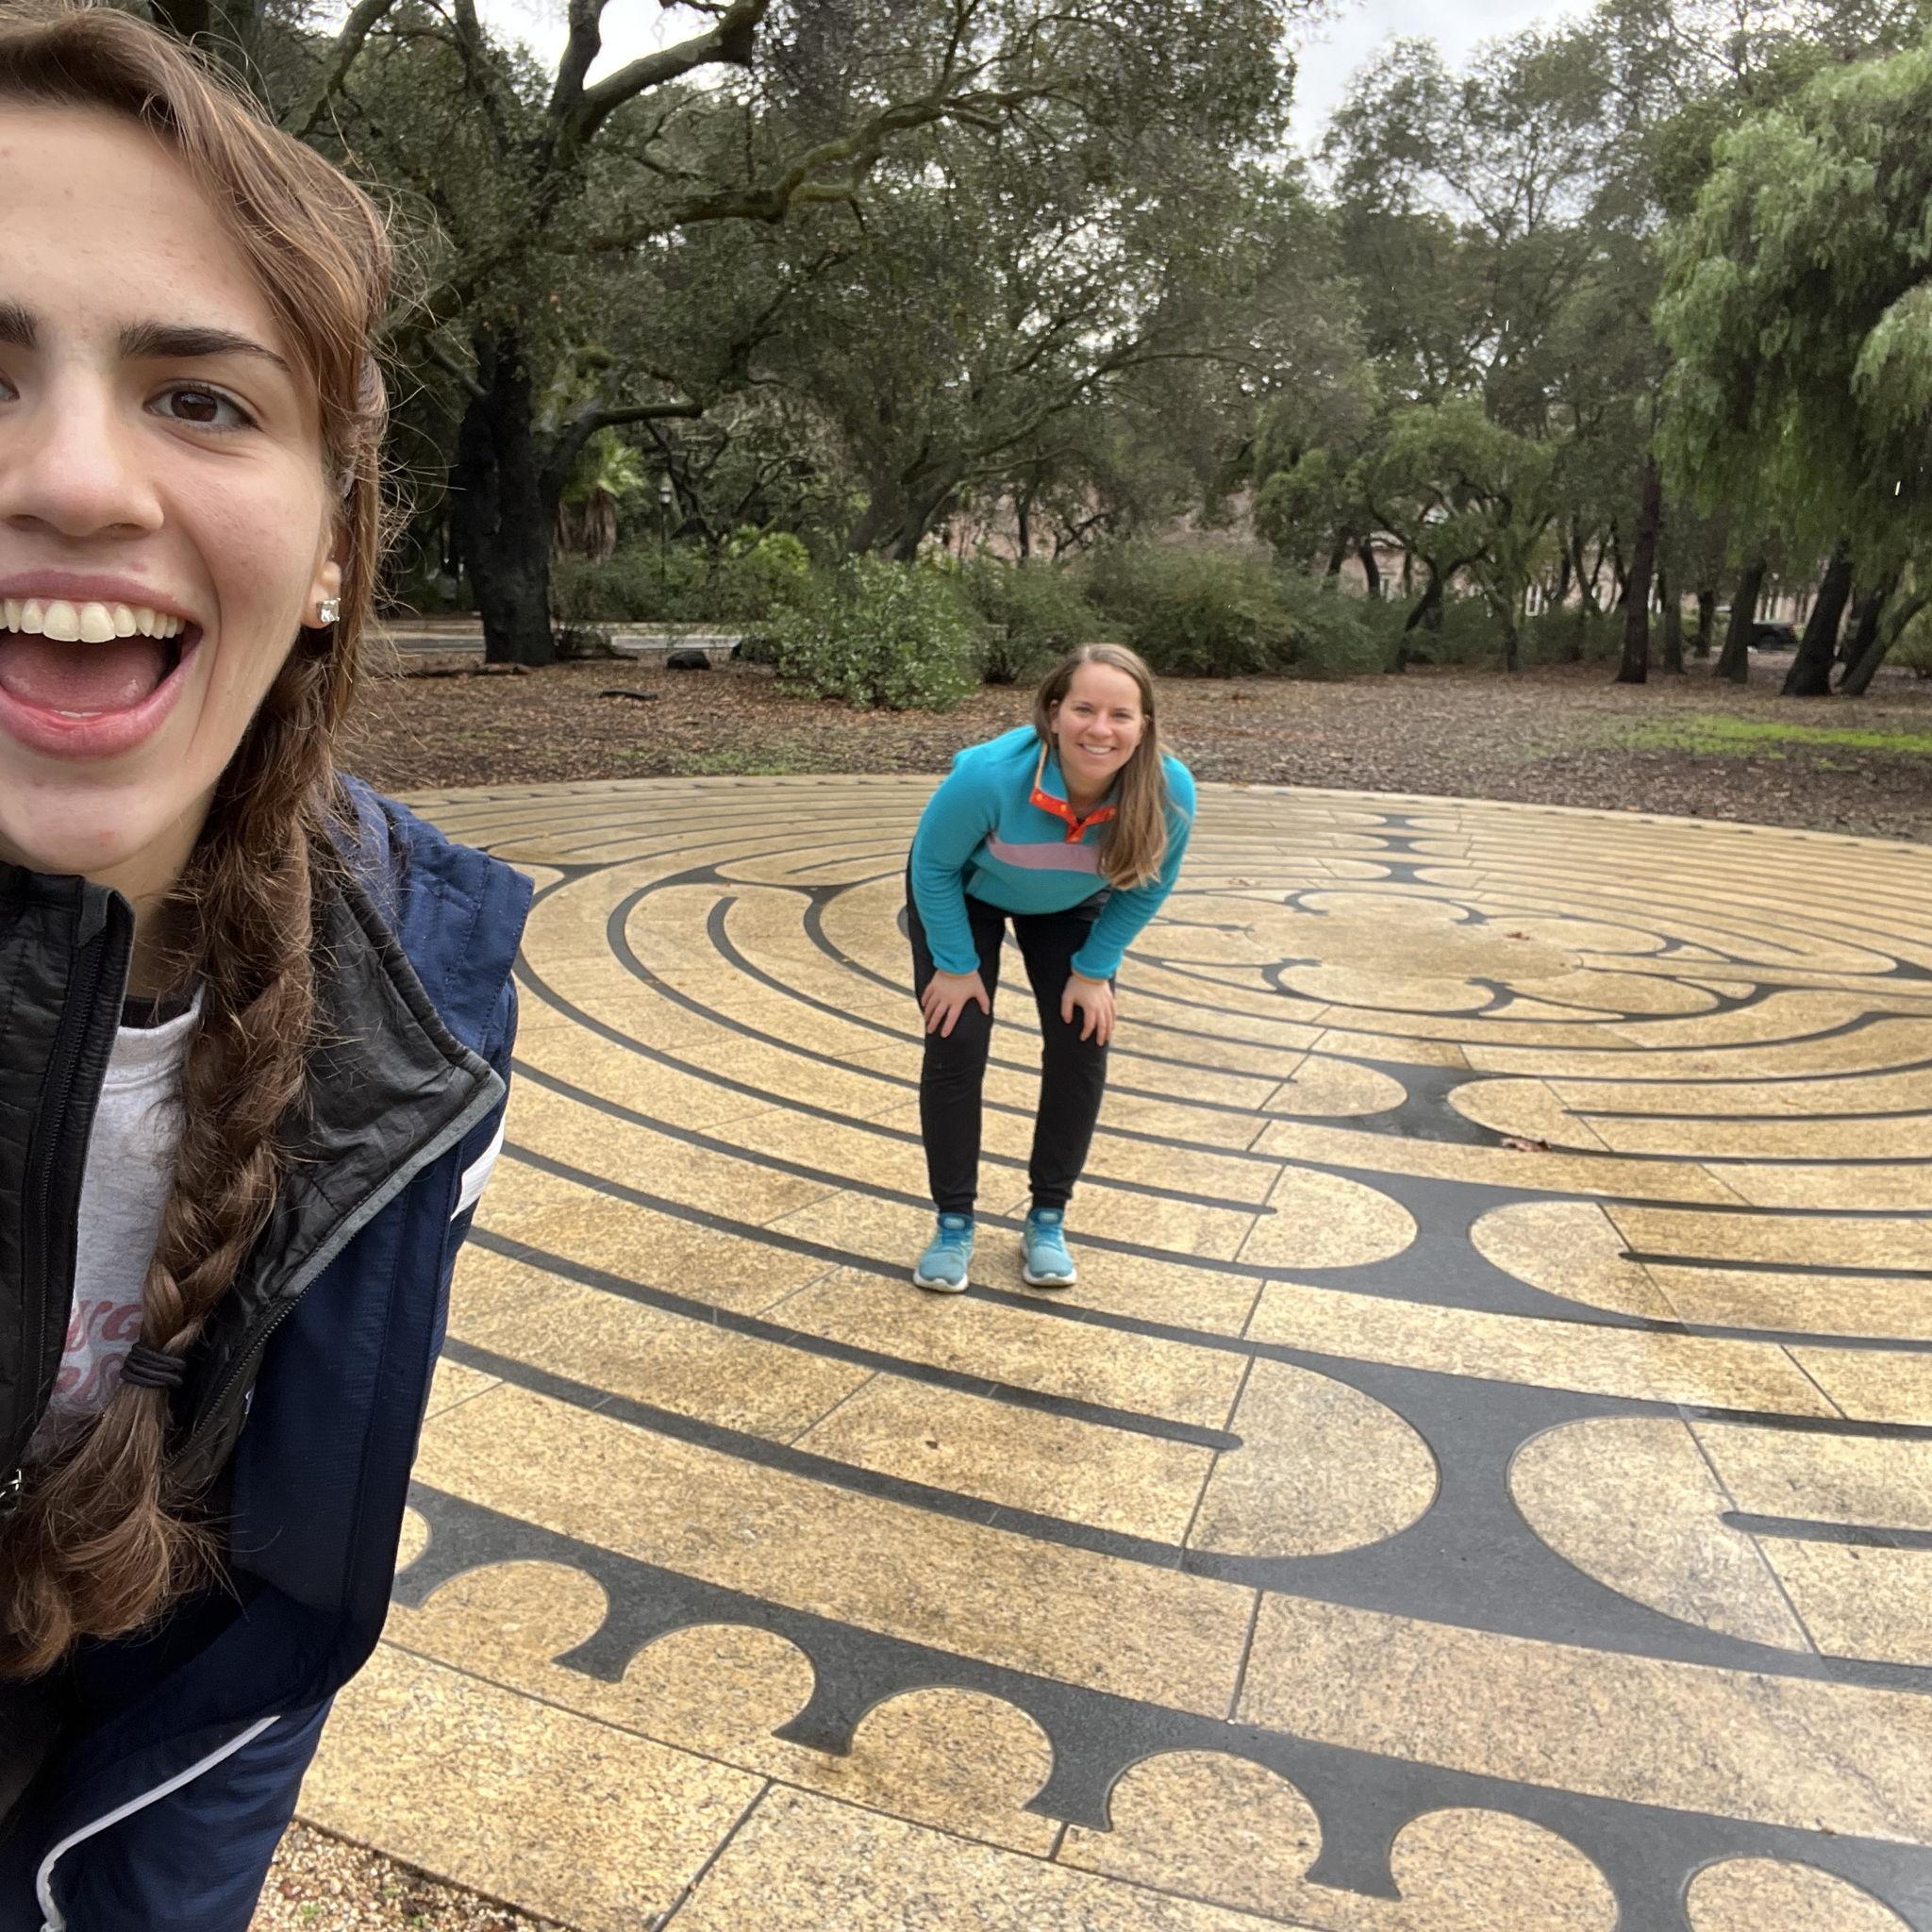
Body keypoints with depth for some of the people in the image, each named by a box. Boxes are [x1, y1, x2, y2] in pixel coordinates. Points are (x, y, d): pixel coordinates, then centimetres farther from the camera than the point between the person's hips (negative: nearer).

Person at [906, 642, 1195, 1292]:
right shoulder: (992, 774, -42)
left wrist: (1093, 970, -11)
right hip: (966, 895, -2)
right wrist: (957, 965, -17)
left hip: (1071, 907, 3)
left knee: (1081, 1050, -3)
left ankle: (1047, 1220, 14)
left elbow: (1147, 886, -12)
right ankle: (953, 1224, 9)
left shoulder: (1170, 791, -34)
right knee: (955, 1048, -8)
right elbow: (934, 866, -22)